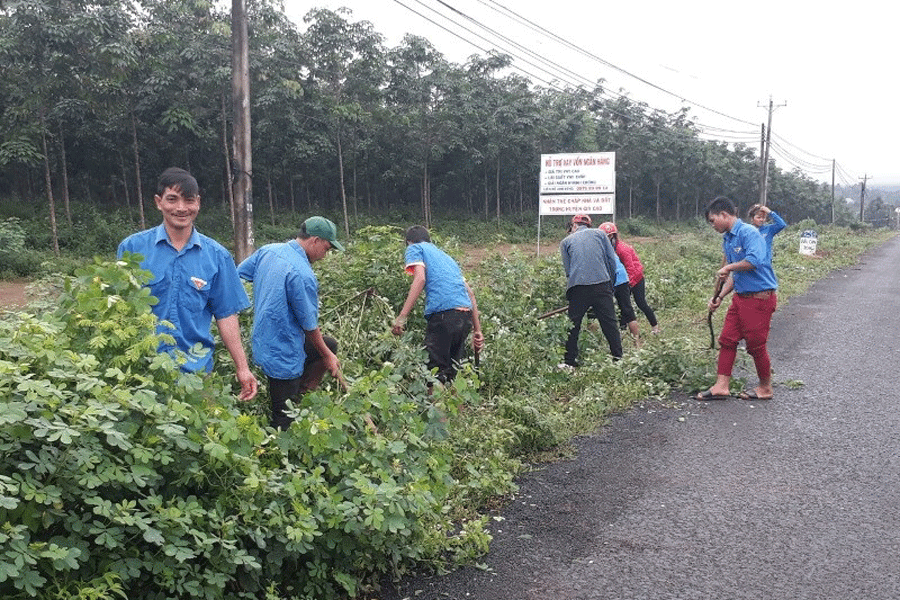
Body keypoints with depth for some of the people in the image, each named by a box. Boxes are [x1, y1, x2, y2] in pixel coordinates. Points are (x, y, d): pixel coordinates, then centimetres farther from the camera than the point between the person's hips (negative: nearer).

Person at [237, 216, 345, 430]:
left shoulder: (267, 251, -1)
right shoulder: (302, 275, -24)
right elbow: (310, 326, -16)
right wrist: (327, 357, 0)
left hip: (263, 342, 9)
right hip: (283, 354, -9)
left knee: (330, 345, 23)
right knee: (284, 420, 4)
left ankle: (301, 394, 21)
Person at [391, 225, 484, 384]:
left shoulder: (415, 249, 13)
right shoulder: (445, 256, 33)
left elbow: (420, 278, -8)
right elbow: (470, 293, 27)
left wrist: (402, 317, -13)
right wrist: (477, 330, 25)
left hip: (443, 313, -7)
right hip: (465, 315, 7)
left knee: (435, 372, -6)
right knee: (451, 372, 14)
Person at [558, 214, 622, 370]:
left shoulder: (566, 241, 14)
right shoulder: (600, 234, 15)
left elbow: (568, 269, 14)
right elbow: (612, 261, 11)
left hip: (578, 288, 0)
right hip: (602, 284, 0)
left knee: (573, 327, 10)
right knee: (609, 324, 7)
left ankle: (569, 362, 13)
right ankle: (618, 359, 8)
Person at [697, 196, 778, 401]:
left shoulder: (748, 232, -16)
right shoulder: (727, 239, 14)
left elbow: (754, 260, -33)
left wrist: (729, 267, -19)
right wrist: (720, 297, 12)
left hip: (760, 298, -9)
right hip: (740, 297, 9)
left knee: (756, 345, 1)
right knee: (727, 339, 6)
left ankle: (765, 388, 19)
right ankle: (721, 386, 10)